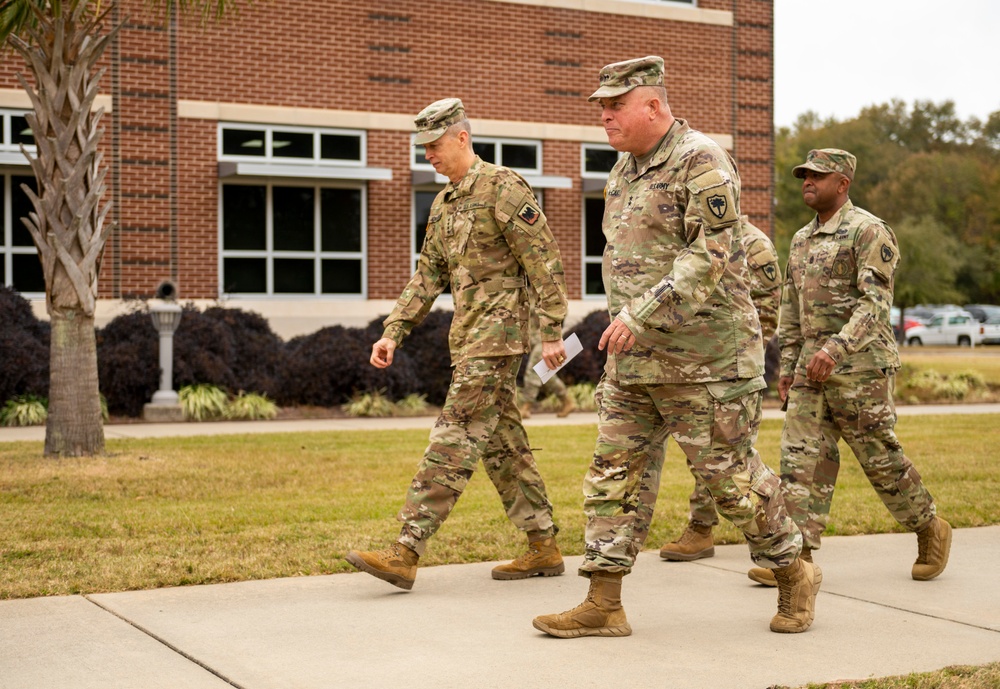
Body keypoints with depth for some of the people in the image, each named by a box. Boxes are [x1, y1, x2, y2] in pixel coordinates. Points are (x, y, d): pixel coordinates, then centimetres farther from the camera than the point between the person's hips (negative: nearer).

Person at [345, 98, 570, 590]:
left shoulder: (503, 187, -10)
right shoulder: (443, 205, 17)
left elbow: (545, 263, -13)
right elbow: (427, 277, 19)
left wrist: (552, 334, -16)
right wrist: (393, 332, 10)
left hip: (498, 332, -9)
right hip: (467, 337, 9)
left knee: (454, 439, -12)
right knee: (501, 443, 10)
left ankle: (406, 552, -14)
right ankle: (544, 548, 17)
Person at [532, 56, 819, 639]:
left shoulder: (701, 161, -13)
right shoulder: (625, 170, 14)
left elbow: (712, 254, -21)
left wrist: (641, 312, -25)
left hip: (704, 357, -8)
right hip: (633, 359, 8)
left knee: (731, 474, 1)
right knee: (614, 474, 4)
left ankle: (795, 576, 22)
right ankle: (604, 605, 9)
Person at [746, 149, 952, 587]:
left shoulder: (868, 231, -8)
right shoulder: (801, 240, 17)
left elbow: (875, 302, -19)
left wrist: (837, 347, -30)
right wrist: (787, 365, 18)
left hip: (860, 366, -7)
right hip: (812, 368, 7)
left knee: (880, 459, 1)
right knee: (802, 458, -2)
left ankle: (930, 531, 22)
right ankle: (798, 557, -3)